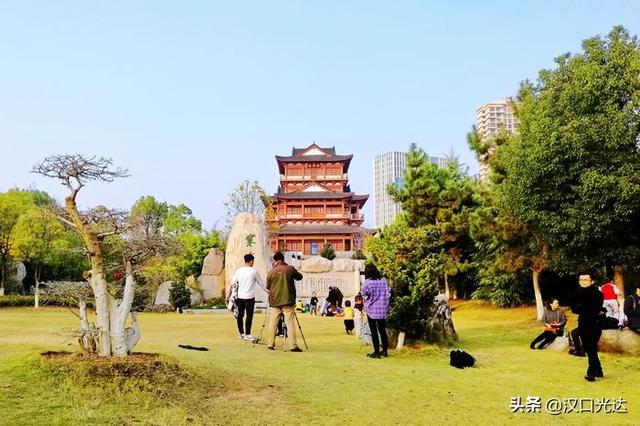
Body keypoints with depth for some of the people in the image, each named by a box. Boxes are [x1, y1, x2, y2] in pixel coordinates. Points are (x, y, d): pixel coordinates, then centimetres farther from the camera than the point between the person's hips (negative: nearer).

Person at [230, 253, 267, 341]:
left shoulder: (239, 271, 4)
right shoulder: (254, 271, -5)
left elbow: (232, 283, 10)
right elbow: (261, 283, 3)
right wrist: (268, 291, 17)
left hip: (240, 296, 5)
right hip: (249, 297, -5)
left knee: (240, 315, 12)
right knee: (249, 315, -1)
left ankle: (241, 333, 22)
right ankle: (247, 334, -2)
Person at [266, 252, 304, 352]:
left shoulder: (271, 272, -1)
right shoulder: (290, 269, -3)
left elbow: (268, 287, 9)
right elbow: (299, 277, 13)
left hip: (275, 302, 1)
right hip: (288, 301, -1)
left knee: (273, 323, 10)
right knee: (290, 323, -1)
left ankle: (270, 344, 12)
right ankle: (293, 346, -5)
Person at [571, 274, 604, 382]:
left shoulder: (597, 293, -11)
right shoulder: (578, 293, 3)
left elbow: (595, 310, -19)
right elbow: (574, 309, -2)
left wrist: (581, 308, -13)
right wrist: (587, 309, -18)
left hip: (595, 324, -5)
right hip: (583, 324, 5)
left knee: (591, 348, -9)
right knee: (587, 348, 10)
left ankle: (591, 373, -3)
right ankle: (598, 371, 26)